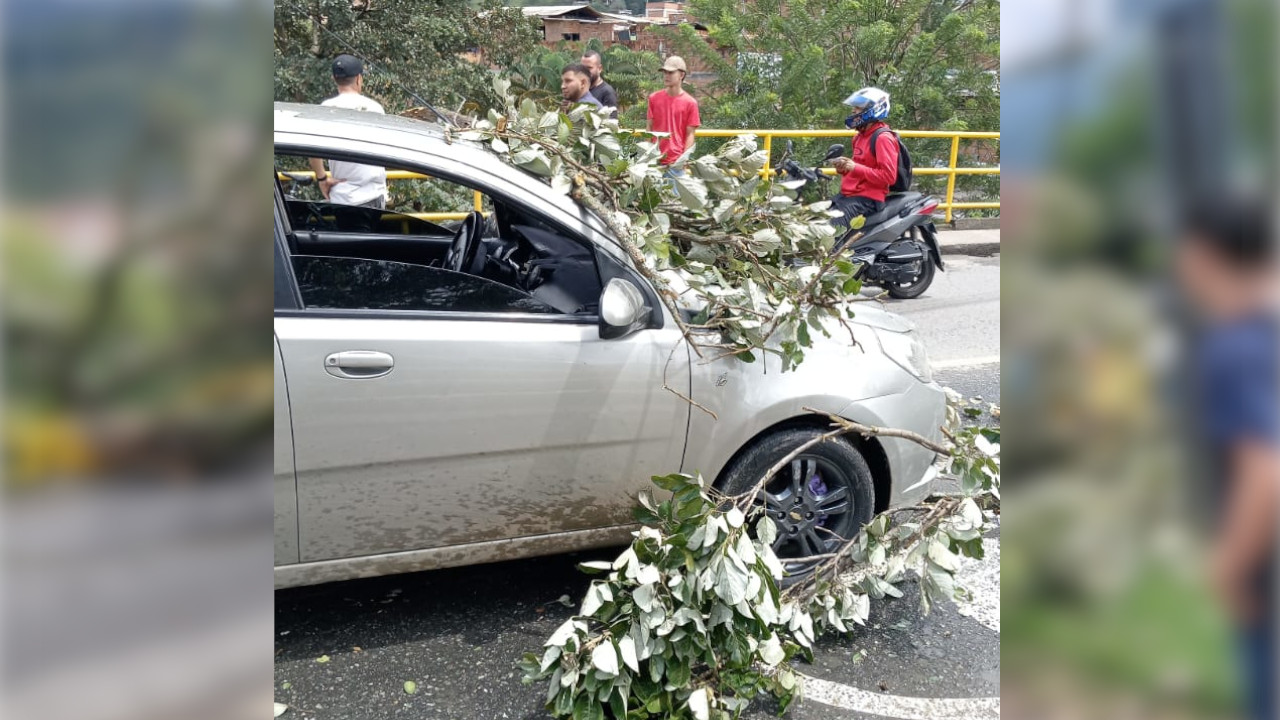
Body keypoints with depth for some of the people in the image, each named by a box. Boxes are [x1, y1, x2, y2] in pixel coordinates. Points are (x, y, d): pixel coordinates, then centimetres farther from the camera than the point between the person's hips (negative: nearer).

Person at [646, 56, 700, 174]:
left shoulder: (690, 102, 0)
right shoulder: (654, 98, 7)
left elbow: (690, 134, 0)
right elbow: (650, 128, 10)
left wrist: (685, 156, -12)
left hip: (677, 161, -2)